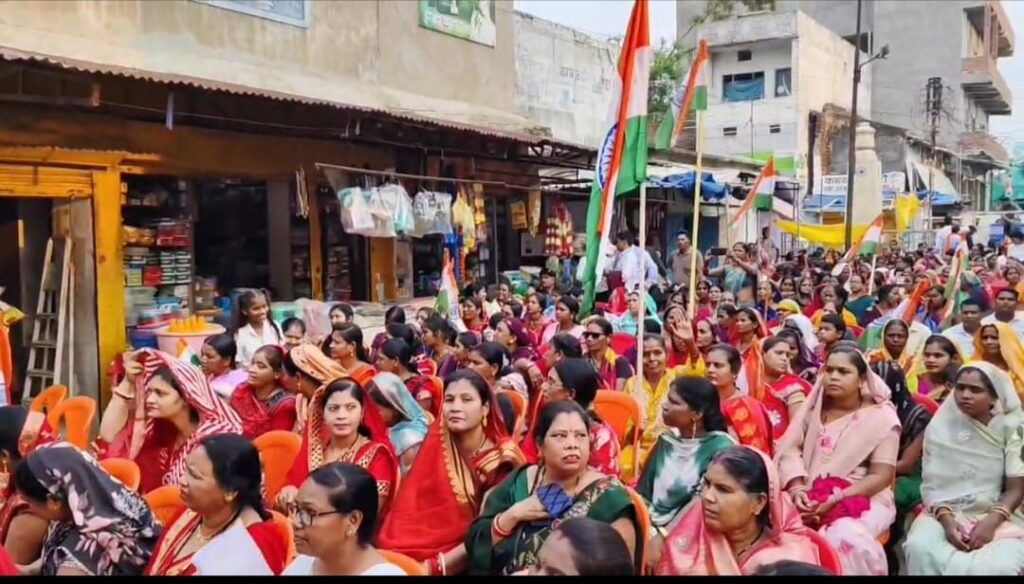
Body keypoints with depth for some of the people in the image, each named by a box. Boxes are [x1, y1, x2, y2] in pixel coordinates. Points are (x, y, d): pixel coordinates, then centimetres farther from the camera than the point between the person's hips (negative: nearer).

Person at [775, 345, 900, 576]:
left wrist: (833, 502, -18)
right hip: (810, 500, 3)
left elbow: (881, 476, -9)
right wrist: (796, 489, -16)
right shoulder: (814, 408, 10)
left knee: (845, 538, -36)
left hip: (863, 500, -3)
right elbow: (790, 449, 3)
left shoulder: (881, 417, -2)